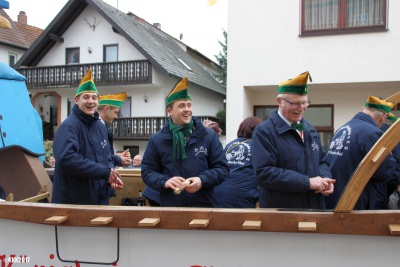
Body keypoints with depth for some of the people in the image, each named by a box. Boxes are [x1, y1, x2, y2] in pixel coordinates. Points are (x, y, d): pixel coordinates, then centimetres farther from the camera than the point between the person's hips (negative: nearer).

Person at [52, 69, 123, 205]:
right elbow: (66, 159, -29)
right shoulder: (69, 126, -15)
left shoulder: (101, 126, 11)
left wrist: (112, 176, -5)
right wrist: (105, 172, -23)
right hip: (72, 202, -7)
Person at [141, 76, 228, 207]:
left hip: (204, 206, 0)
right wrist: (164, 182, -15)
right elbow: (147, 172, 6)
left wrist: (202, 181, -15)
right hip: (170, 206, 0)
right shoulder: (157, 140, 4)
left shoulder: (209, 136, 3)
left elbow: (221, 168, 4)